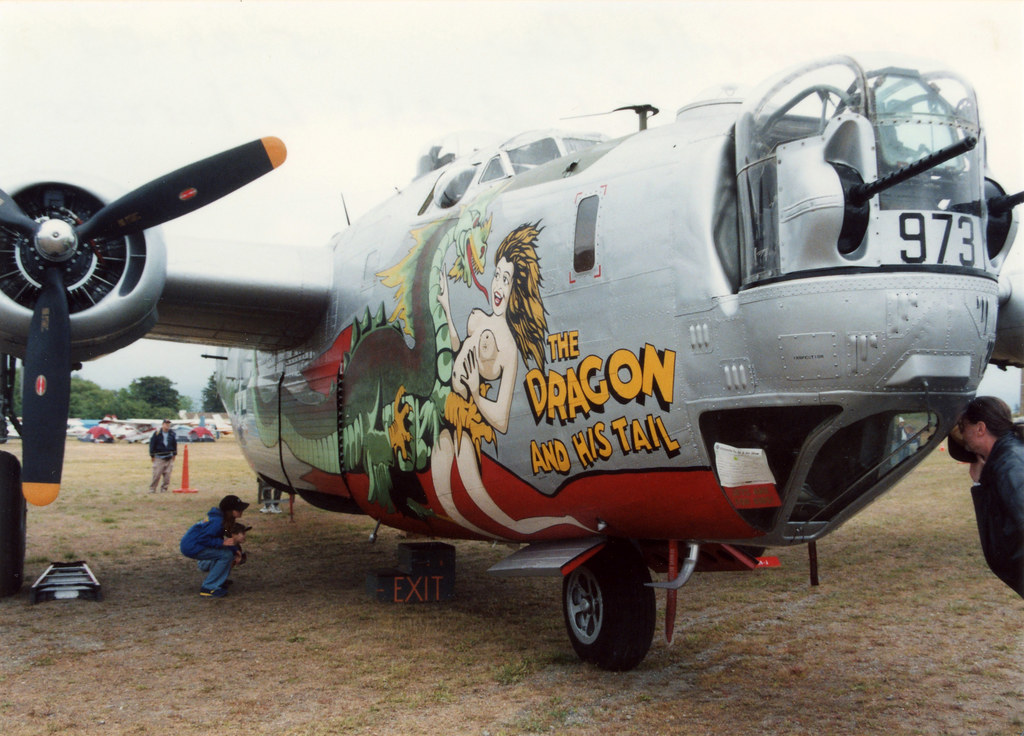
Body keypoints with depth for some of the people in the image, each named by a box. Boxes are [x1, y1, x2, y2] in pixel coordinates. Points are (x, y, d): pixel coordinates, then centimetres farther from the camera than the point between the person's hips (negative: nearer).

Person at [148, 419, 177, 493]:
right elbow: (152, 444, 1)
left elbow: (175, 444, 19)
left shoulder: (172, 434, 7)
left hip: (169, 458, 3)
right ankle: (152, 489, 2)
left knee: (167, 475, 1)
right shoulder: (157, 433, -2)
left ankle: (164, 489, 11)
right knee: (156, 474, -7)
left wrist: (174, 454, 18)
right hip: (159, 457, -3)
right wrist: (152, 456, 1)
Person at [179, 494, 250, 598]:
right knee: (226, 555, -18)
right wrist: (222, 542, -28)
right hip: (191, 547, -10)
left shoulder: (220, 517, 6)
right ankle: (208, 588, -12)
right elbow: (202, 538, -28)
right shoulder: (218, 522, -25)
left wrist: (235, 550, 4)